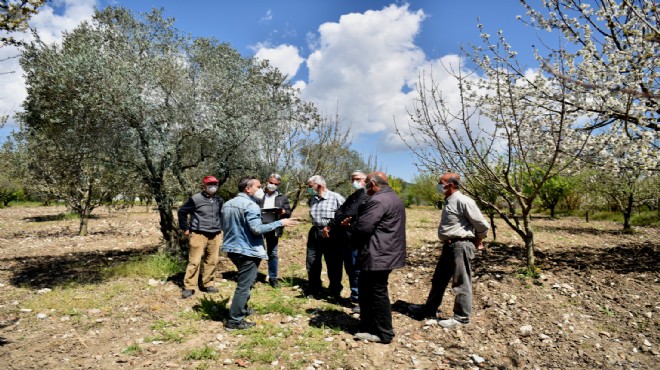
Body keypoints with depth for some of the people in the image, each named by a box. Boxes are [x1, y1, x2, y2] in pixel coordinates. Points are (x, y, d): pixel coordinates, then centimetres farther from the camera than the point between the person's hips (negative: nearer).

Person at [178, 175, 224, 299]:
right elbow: (182, 211, 1)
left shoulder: (219, 200, 9)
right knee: (194, 261, -4)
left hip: (215, 236, 5)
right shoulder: (196, 199, -8)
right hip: (199, 235, -5)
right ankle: (189, 287, 5)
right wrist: (185, 228, 1)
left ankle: (208, 284, 22)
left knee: (212, 261, 9)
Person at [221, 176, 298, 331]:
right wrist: (280, 223, -19)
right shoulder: (250, 205, -18)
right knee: (244, 286, -1)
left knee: (243, 282, 25)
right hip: (247, 250, -9)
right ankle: (234, 321, 4)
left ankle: (242, 309, 36)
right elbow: (257, 229, -26)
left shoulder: (227, 204, 10)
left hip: (232, 248, 9)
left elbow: (225, 226, 18)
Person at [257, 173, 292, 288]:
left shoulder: (283, 197, 7)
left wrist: (283, 211, -16)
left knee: (273, 254, 8)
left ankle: (273, 278, 19)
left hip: (273, 229, 1)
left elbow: (288, 213, 5)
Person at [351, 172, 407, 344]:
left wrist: (354, 238, -1)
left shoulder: (378, 201, -19)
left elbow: (362, 227, -23)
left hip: (377, 255, -11)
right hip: (387, 253, 11)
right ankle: (368, 326, 29)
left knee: (378, 293, 2)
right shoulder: (394, 198, 16)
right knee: (367, 289, 18)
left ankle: (383, 333, 15)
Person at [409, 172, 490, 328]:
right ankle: (429, 308, 32)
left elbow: (482, 224, -14)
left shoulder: (463, 201, -17)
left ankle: (461, 317, 16)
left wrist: (478, 241, 2)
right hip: (449, 246, 10)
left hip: (461, 246, -10)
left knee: (461, 283, 3)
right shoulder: (449, 201, 13)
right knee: (439, 279, 18)